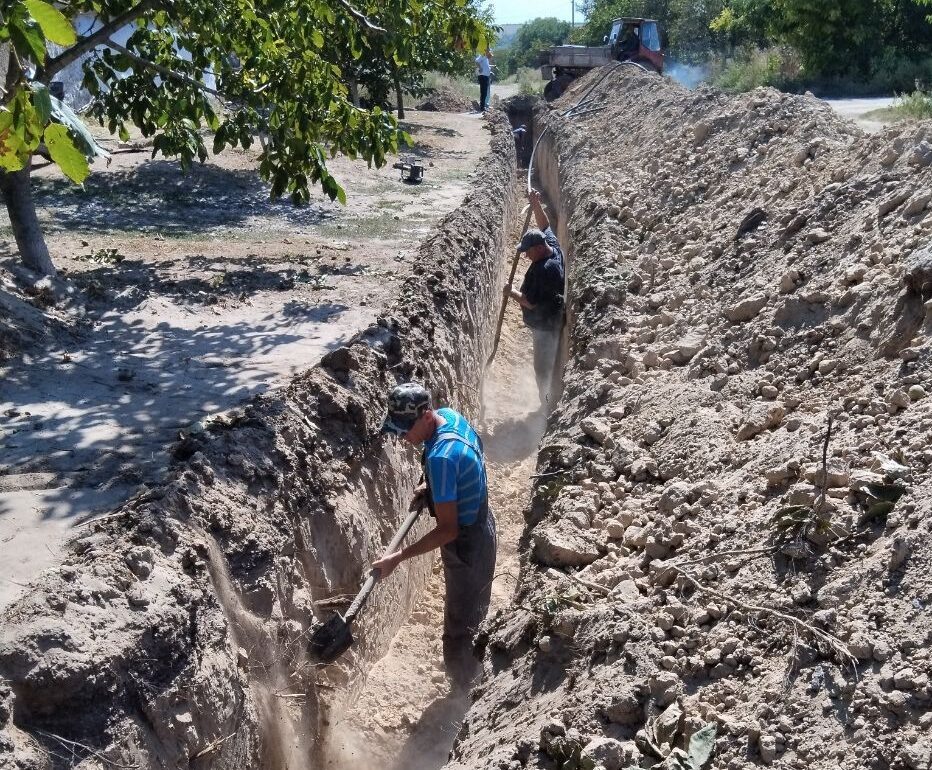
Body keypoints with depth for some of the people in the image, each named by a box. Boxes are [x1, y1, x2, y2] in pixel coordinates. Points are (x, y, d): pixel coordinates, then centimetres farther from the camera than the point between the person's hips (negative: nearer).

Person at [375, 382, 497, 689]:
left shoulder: (440, 457, -35)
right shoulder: (450, 416, -8)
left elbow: (448, 529, -31)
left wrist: (398, 557, -27)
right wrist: (432, 490, 4)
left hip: (467, 545, -10)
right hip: (479, 528, 10)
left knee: (459, 631, 5)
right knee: (473, 613, 29)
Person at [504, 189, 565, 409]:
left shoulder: (544, 270, -31)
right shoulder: (554, 247, -4)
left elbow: (529, 302, -28)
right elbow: (545, 226, 15)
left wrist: (512, 292, -12)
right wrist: (536, 204, 6)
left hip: (545, 325, -10)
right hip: (552, 320, 10)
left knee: (543, 368, 1)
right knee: (550, 363, 21)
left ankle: (547, 407, 11)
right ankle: (551, 402, 34)